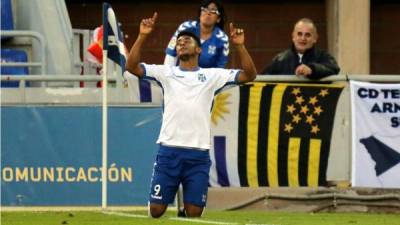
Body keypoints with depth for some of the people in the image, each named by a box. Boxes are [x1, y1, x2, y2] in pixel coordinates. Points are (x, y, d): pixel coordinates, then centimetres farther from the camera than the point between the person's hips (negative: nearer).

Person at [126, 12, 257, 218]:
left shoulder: (212, 76, 10)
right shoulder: (166, 73, 10)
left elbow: (249, 74, 3)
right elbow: (132, 66, 0)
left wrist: (240, 46, -10)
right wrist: (142, 36, -10)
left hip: (198, 154, 0)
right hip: (169, 151, 0)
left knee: (194, 212, 0)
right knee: (156, 208, -2)